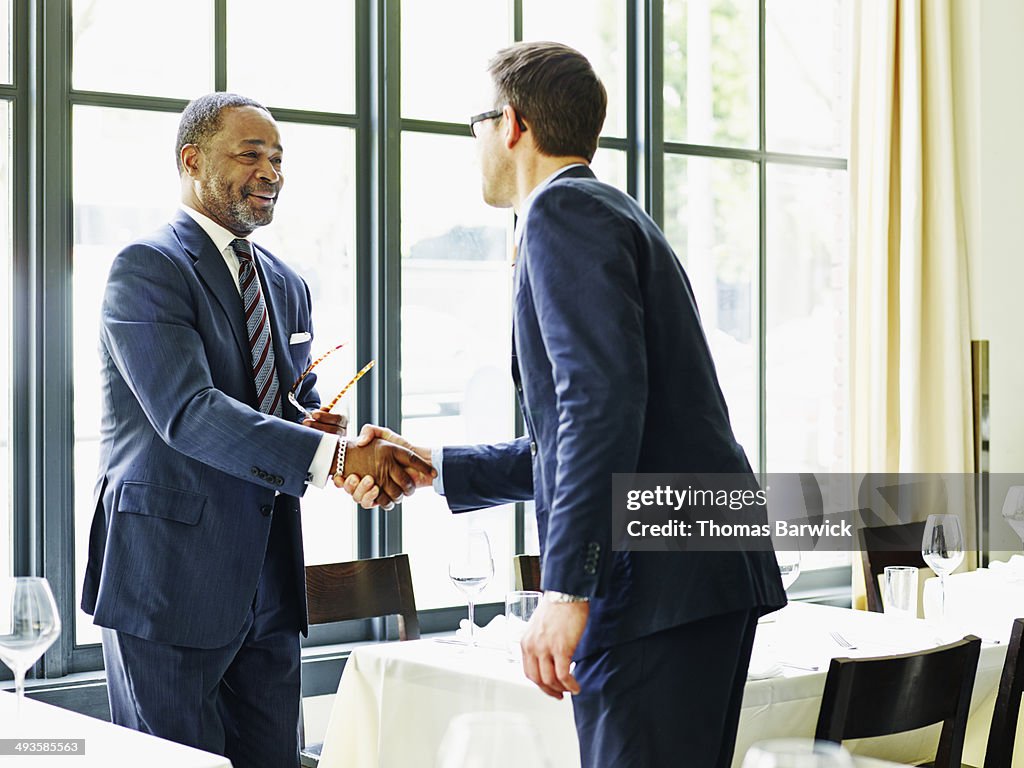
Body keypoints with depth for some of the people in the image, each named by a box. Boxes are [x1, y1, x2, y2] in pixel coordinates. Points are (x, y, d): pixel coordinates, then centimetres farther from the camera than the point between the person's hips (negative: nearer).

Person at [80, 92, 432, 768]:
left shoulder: (286, 285, 17)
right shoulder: (147, 267, -9)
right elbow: (187, 412, -21)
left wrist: (319, 429, -8)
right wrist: (335, 455, -29)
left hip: (268, 583, 7)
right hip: (170, 581, -7)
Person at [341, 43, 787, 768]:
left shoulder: (562, 208, -6)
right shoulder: (610, 212, 25)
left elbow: (603, 397, -20)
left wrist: (566, 587, -22)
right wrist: (432, 466, 28)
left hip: (659, 582, -10)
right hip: (715, 573, 10)